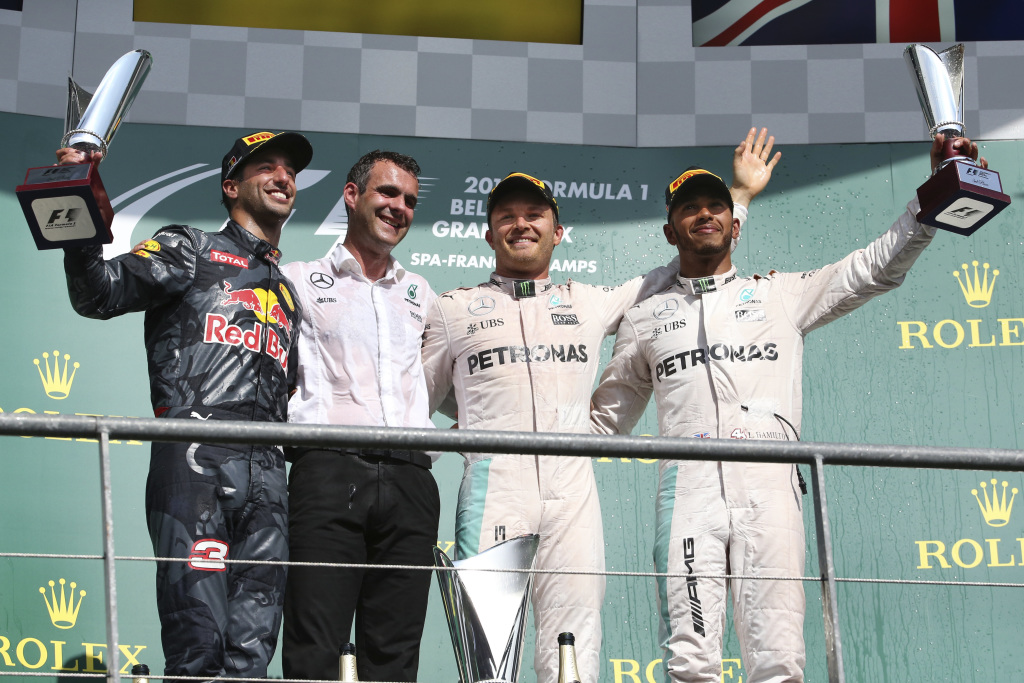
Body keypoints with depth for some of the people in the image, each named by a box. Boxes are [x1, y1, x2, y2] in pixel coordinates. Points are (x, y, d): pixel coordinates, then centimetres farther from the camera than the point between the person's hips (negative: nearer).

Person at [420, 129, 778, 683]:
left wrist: (740, 194, 31)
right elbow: (415, 405, 24)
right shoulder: (453, 309, 18)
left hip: (572, 491, 2)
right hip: (493, 485, -2)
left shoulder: (591, 303, 22)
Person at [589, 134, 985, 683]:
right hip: (687, 486, 1)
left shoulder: (781, 295, 21)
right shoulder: (645, 318, 24)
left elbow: (878, 268, 15)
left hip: (769, 486, 0)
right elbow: (606, 416, 27)